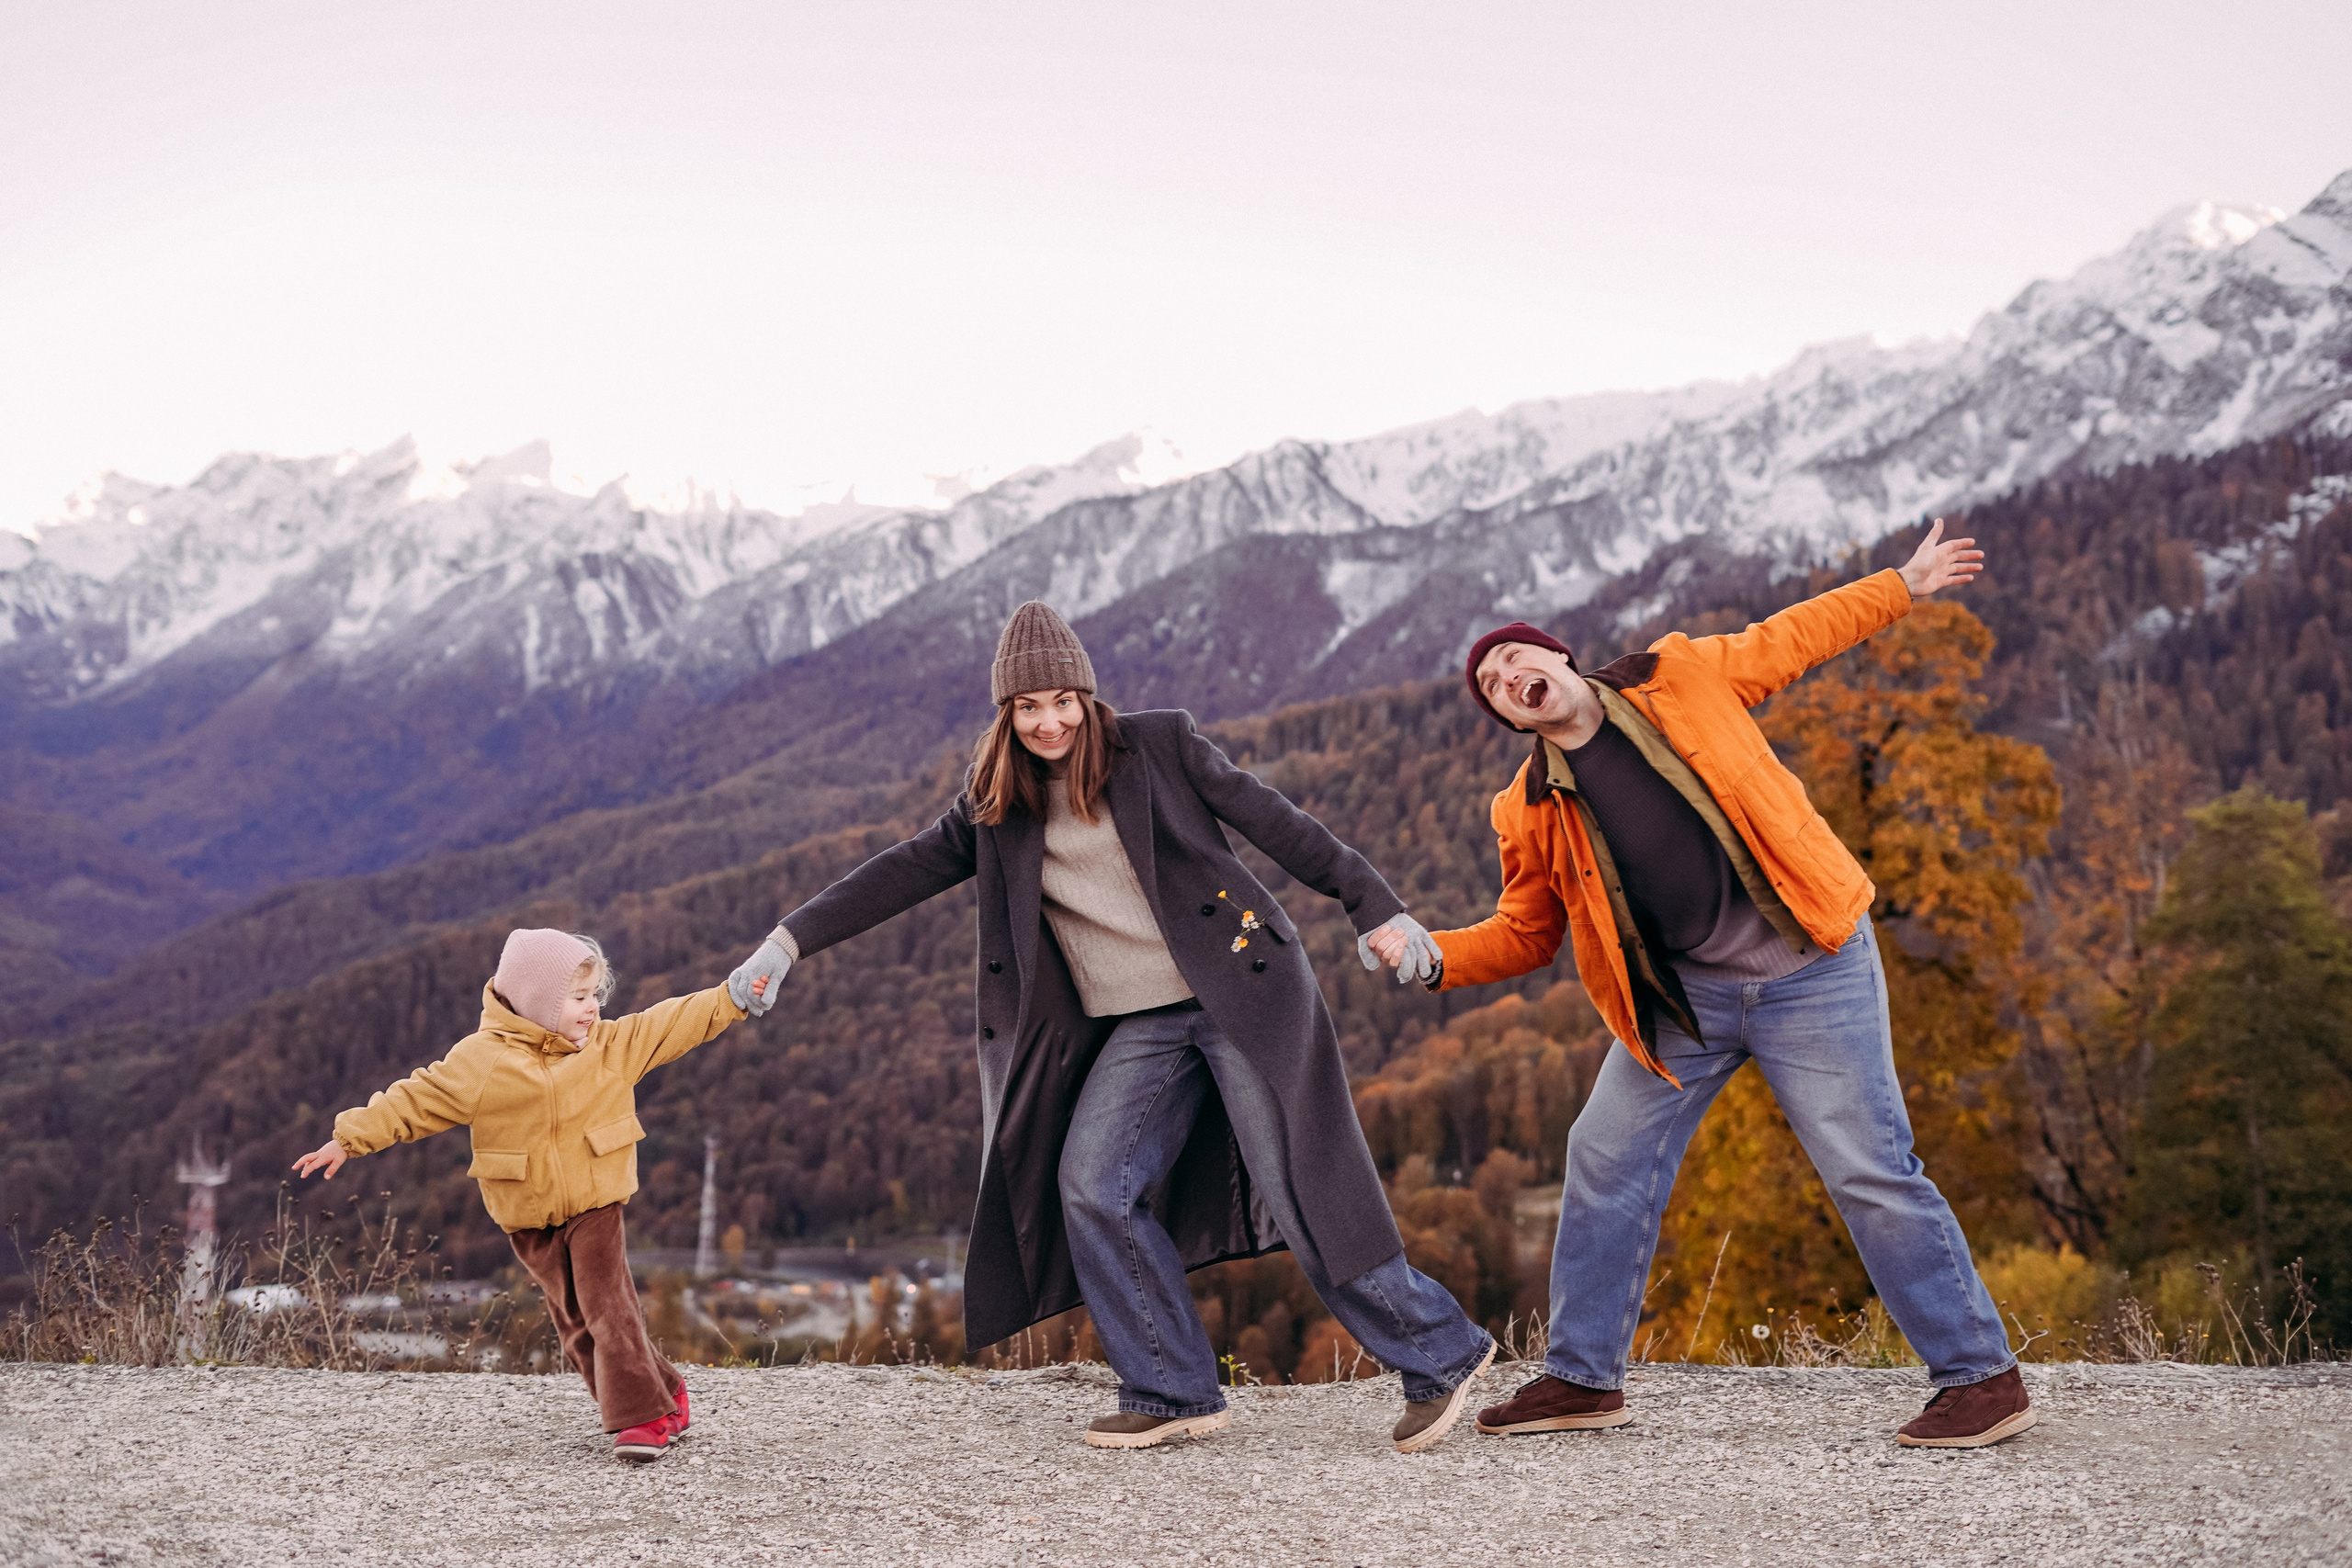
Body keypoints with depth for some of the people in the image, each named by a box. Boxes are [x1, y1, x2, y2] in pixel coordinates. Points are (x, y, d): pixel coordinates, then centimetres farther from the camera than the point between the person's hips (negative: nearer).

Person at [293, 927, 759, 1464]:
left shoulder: (613, 1044, 0)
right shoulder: (479, 1061, -10)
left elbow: (676, 1022, 2)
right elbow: (416, 1101, -6)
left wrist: (735, 996, -5)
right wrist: (350, 1139, -9)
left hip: (594, 1203, 0)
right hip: (529, 1218, 0)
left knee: (608, 1307, -12)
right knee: (575, 1320, 5)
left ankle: (644, 1416, -8)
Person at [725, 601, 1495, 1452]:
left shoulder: (1161, 745, -1)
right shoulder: (995, 807, 10)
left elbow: (1275, 824, -2)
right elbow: (903, 873, 5)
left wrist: (1377, 908, -6)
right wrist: (788, 941, -4)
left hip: (1240, 992, -4)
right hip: (1138, 1030, 5)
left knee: (1305, 1190, -7)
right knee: (1091, 1188, -9)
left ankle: (1442, 1356, 9)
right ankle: (1172, 1392, 6)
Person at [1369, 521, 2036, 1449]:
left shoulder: (1681, 677, -5)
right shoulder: (1531, 814, 1)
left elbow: (1791, 637, 11)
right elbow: (1522, 933, 10)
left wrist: (1902, 587, 16)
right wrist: (1433, 958, -7)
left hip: (1808, 973, -4)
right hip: (1682, 998, 4)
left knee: (1871, 1173, -7)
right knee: (1606, 1163, 6)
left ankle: (1983, 1379, 5)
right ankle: (1583, 1379, 22)